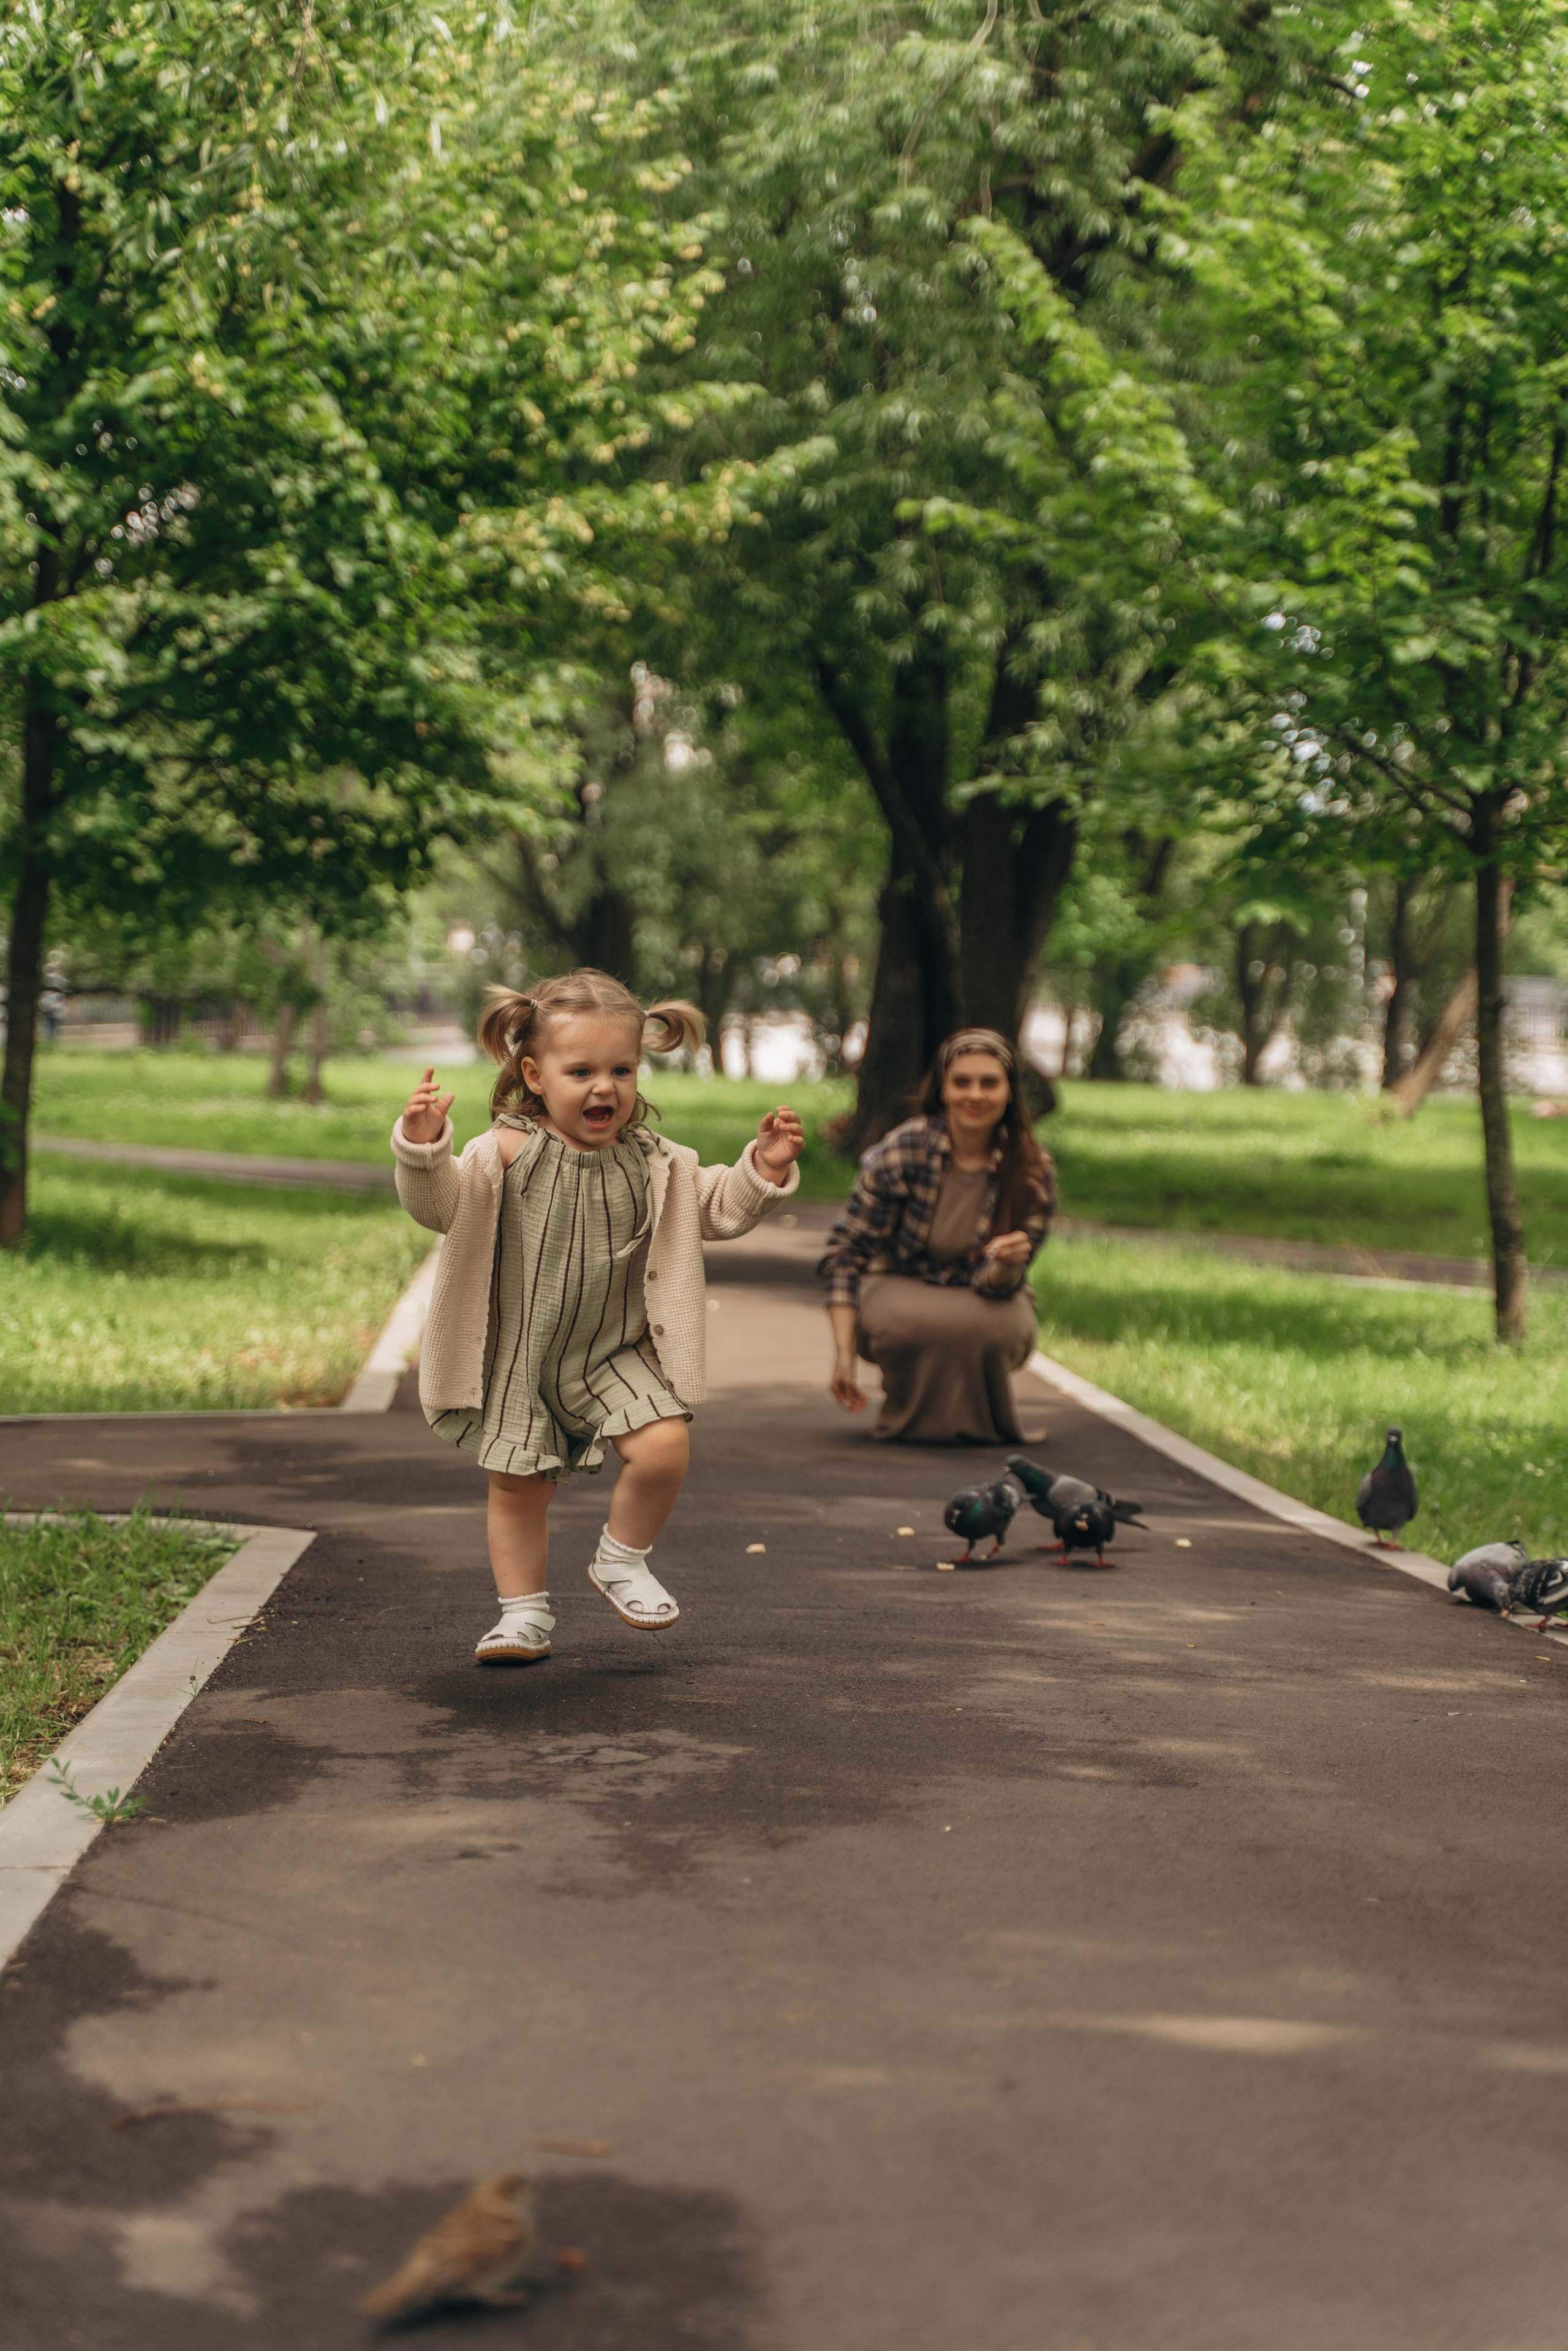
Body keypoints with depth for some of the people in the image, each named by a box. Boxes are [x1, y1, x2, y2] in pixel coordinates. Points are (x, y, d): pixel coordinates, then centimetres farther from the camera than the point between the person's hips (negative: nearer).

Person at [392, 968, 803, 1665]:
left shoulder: (652, 1163, -1)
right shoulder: (507, 1153, -11)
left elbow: (716, 1210, 8)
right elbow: (440, 1206, -15)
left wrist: (763, 1170, -7)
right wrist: (423, 1147, -32)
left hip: (614, 1355, 1)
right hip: (519, 1358, -1)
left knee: (663, 1446, -17)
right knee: (518, 1484, 4)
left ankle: (621, 1561, 9)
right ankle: (524, 1610, 22)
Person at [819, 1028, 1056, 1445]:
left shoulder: (1033, 1173, -13)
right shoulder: (900, 1152, -17)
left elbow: (996, 1283, -12)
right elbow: (846, 1253, -10)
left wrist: (1006, 1265, -39)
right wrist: (844, 1354, -17)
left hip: (985, 1302, 1)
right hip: (901, 1290, -1)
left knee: (997, 1327, -35)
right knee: (910, 1322, -37)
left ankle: (978, 1421, 1)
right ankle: (912, 1417, -1)